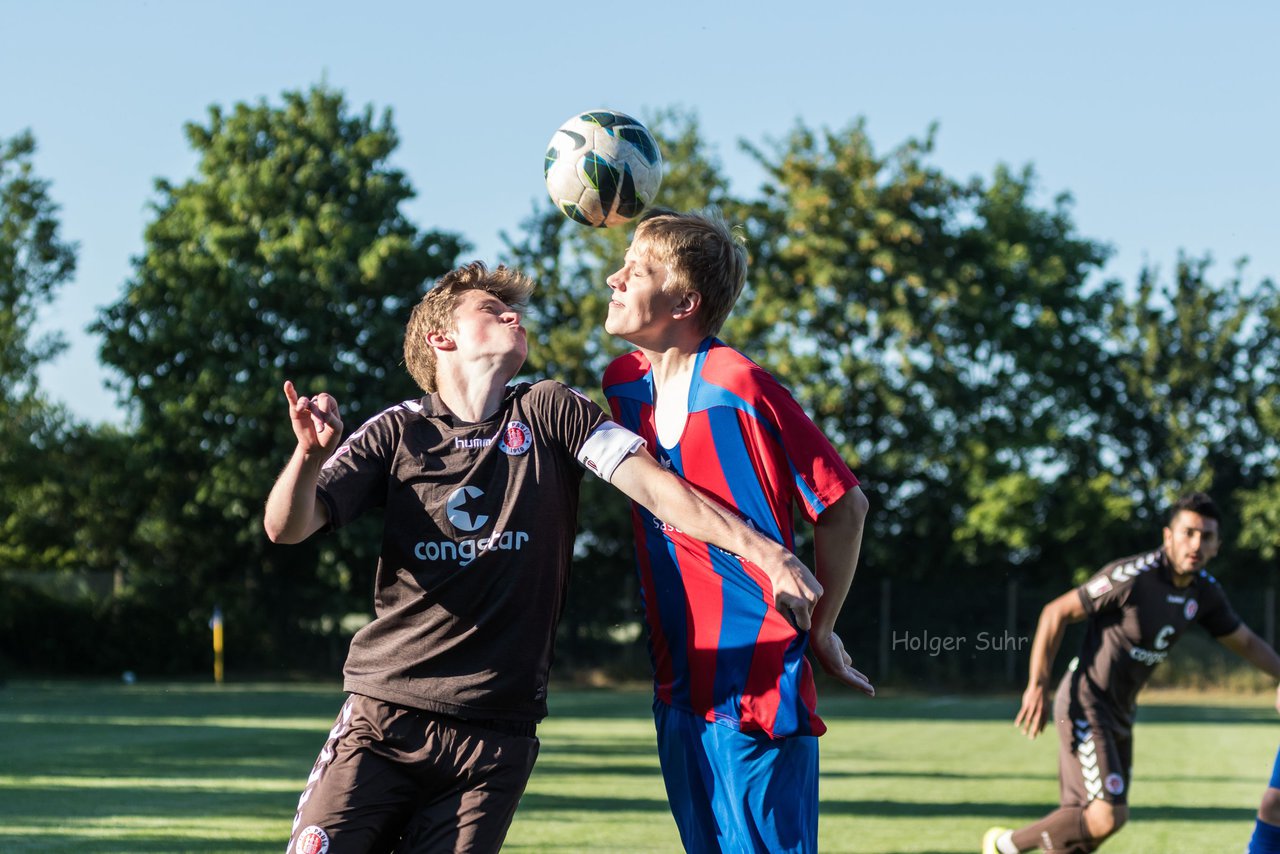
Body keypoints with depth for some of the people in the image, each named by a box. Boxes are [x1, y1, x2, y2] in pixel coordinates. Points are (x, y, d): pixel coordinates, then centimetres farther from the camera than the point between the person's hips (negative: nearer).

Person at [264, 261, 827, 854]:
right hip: (382, 716, 0)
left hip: (495, 736, 0)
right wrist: (310, 453, -25)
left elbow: (655, 486, -7)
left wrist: (765, 552, -22)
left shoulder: (549, 415, 5)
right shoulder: (397, 432, 4)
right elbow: (287, 527, -3)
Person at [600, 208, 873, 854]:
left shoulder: (739, 387, -15)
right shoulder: (624, 385, 7)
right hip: (679, 687, 8)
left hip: (758, 684, -8)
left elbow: (844, 505, -8)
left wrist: (819, 629, -3)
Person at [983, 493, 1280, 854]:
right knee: (1107, 817, -17)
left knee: (1090, 821, 11)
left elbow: (1245, 642, 19)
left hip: (1119, 713, 8)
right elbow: (1056, 613, -16)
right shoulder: (1131, 577, -22)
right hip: (1086, 706, -8)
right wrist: (1037, 686, -18)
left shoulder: (1205, 592, 1)